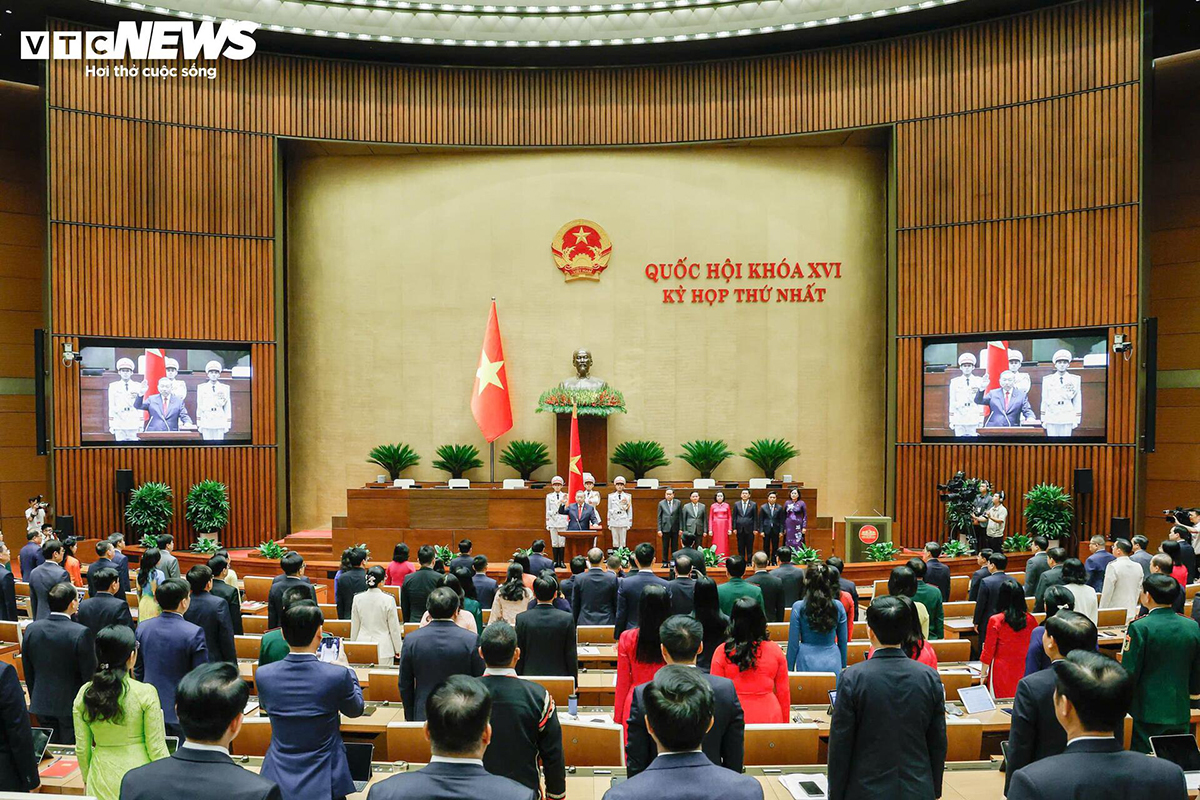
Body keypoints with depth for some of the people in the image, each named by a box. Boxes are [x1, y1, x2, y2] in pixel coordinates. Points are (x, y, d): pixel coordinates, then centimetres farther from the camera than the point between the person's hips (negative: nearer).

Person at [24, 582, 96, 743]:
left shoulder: (31, 629, -5)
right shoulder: (81, 633, -21)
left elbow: (28, 672, 6)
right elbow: (89, 674, -15)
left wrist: (35, 700, 19)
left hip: (41, 704, 5)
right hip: (72, 705, -5)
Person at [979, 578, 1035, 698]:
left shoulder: (995, 621, -12)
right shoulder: (1030, 620, -5)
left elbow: (988, 651, -5)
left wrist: (984, 674, 6)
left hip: (1002, 671, -3)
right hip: (1024, 671, 3)